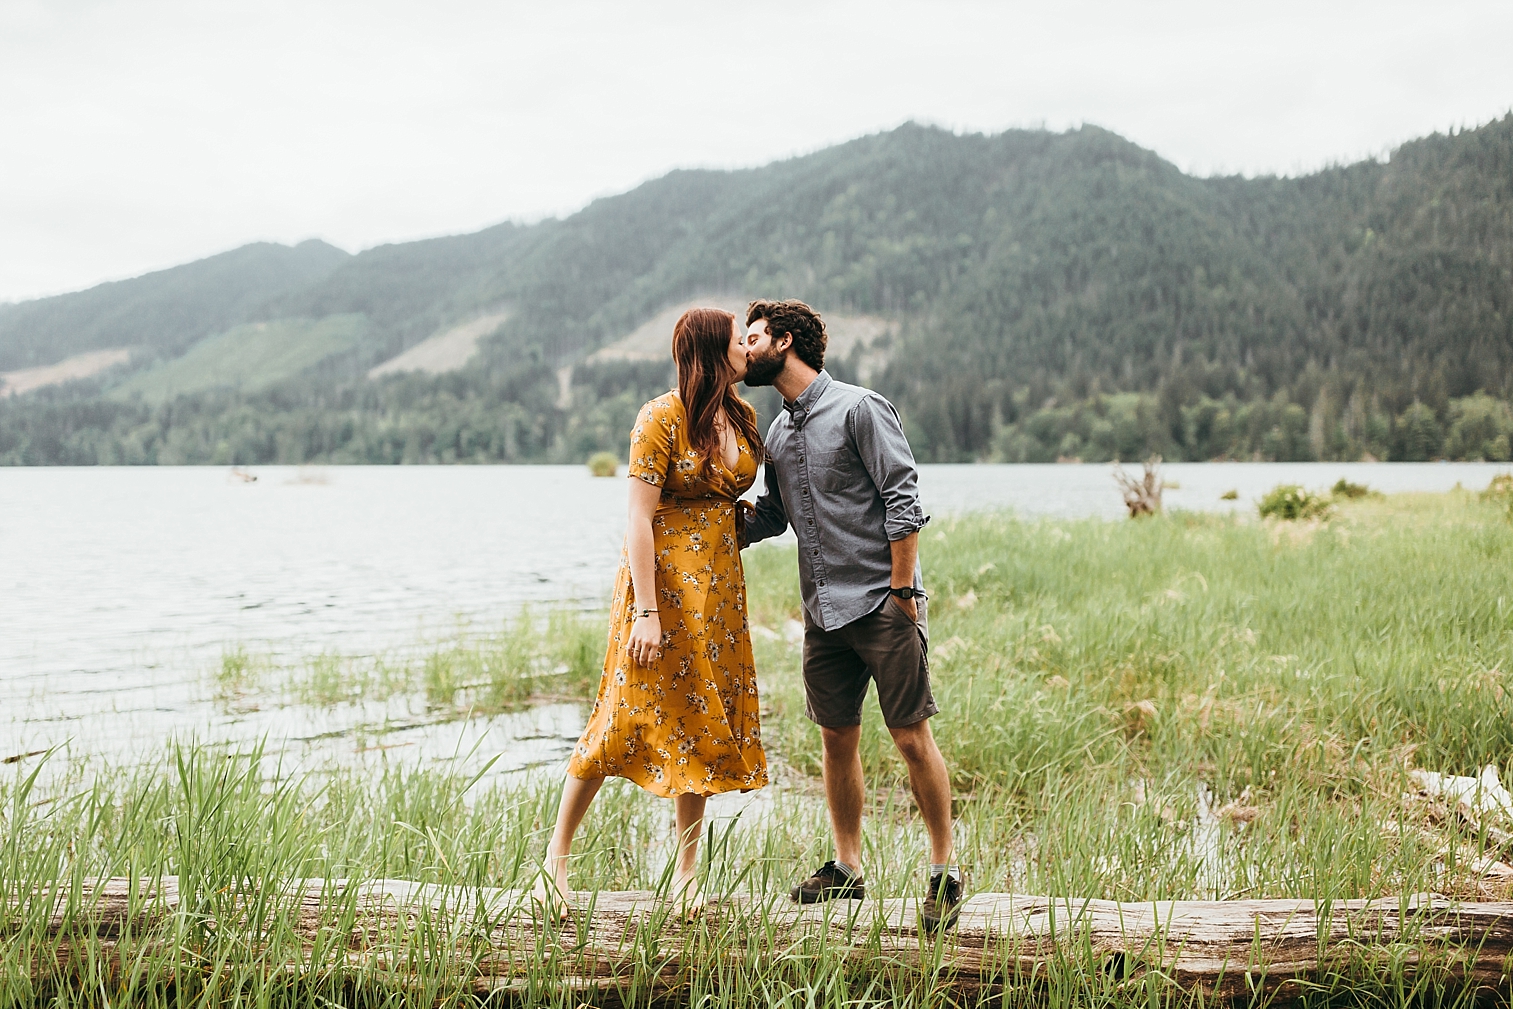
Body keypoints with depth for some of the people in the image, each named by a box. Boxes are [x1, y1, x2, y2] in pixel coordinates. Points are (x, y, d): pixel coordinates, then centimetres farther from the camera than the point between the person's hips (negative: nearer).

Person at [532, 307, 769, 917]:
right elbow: (639, 519, -16)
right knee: (627, 719, -4)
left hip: (719, 589, 6)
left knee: (701, 725, 8)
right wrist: (645, 611, -20)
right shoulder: (662, 419, -13)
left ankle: (686, 870, 16)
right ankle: (556, 856, 9)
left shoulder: (743, 418, 8)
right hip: (663, 581, -6)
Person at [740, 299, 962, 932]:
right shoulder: (777, 432, 15)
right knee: (838, 738, 10)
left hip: (882, 603, -7)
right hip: (823, 611, 7)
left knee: (912, 738, -4)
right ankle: (847, 868, 21)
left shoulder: (859, 409, -7)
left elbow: (903, 501, -11)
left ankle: (944, 870, 7)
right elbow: (770, 516, 23)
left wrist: (902, 591, -15)